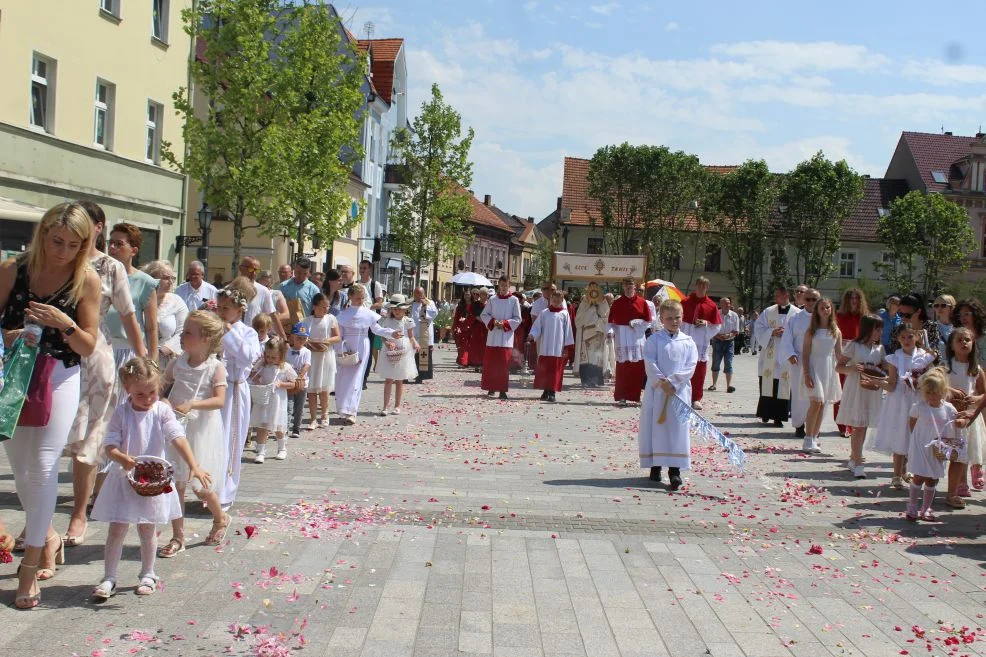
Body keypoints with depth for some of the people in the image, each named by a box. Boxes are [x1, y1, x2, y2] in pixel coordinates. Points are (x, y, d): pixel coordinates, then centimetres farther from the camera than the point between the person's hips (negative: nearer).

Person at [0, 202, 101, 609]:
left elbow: (88, 346, -6)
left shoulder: (87, 280, -8)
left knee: (42, 465, -8)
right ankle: (47, 537, 35)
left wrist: (65, 324, -25)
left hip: (60, 379, -2)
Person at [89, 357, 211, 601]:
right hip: (124, 478, -1)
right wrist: (122, 458, -33)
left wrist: (194, 466, -29)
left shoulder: (162, 411, -8)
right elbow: (110, 446, -11)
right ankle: (108, 579, 13)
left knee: (147, 529, 12)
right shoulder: (121, 413, -8)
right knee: (117, 530, 1)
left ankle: (147, 575, 29)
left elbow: (178, 439, -17)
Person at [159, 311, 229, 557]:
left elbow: (219, 400, -16)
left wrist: (192, 404, -29)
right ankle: (178, 537, 12)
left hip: (201, 430, -4)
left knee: (201, 486, 3)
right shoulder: (177, 364, 3)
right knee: (175, 484, 2)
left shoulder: (215, 367, -9)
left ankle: (220, 519, 33)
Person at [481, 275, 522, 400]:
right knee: (490, 363, 4)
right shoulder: (492, 300, 6)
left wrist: (505, 323, -13)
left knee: (504, 364, -4)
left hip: (506, 337, -2)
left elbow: (517, 319, 0)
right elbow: (484, 315, 8)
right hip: (493, 335, 2)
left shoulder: (514, 300, 0)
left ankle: (502, 390, -1)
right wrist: (492, 322, -10)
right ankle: (491, 388, 14)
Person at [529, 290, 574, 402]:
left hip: (558, 349, -1)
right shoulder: (544, 313, 7)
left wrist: (566, 346, 0)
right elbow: (537, 327, 7)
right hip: (545, 348, 2)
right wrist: (532, 335, -12)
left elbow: (567, 331, 3)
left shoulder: (564, 314, 4)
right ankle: (546, 391, 13)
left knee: (555, 370, -1)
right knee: (544, 369, 4)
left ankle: (552, 392, 3)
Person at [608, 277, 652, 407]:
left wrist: (636, 322, -8)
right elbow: (611, 321, 2)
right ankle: (621, 397, 0)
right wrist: (610, 331, -15)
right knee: (622, 368, -2)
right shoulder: (617, 303, 4)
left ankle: (637, 395, 10)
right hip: (622, 339, -1)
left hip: (638, 338, 1)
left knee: (638, 368, 2)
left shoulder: (642, 302, 3)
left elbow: (648, 321, 6)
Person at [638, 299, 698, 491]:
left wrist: (671, 381, -13)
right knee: (655, 427, 5)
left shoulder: (688, 342, 5)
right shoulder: (654, 340, 1)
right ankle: (655, 466, 19)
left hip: (679, 391, 1)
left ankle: (675, 470, -2)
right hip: (656, 390, -1)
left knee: (678, 429, -3)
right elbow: (650, 365, -8)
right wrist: (662, 382, -18)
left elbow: (690, 367, -3)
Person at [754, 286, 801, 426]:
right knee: (768, 386, 3)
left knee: (783, 388, -1)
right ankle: (766, 414, 14)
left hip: (786, 356, -1)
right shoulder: (768, 312, 8)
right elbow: (758, 328, 6)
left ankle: (778, 416, 4)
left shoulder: (797, 314, 2)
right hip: (769, 356, 2)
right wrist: (772, 332, -10)